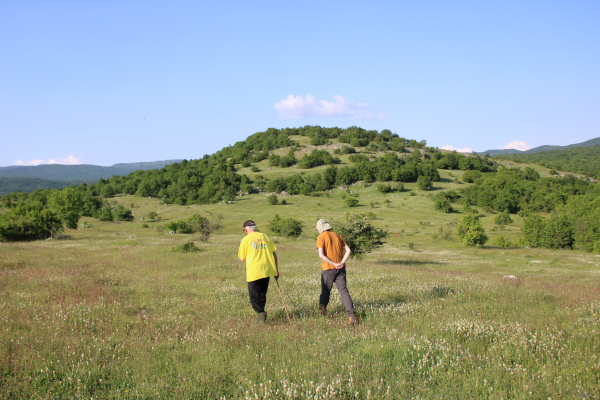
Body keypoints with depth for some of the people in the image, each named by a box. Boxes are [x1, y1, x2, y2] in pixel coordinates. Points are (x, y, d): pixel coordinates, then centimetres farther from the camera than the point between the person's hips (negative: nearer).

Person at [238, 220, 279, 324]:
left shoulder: (245, 240, -1)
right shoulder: (264, 236, 10)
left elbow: (242, 259, 5)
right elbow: (274, 253, 9)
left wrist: (238, 255, 28)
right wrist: (276, 269, 15)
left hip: (254, 271, -4)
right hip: (267, 270, 5)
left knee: (254, 296, 1)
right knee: (262, 293, 18)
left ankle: (260, 313, -16)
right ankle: (261, 314, 23)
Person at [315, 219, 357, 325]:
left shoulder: (321, 237, -1)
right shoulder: (337, 236, 14)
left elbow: (321, 255, -14)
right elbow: (348, 250, 6)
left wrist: (334, 264, -12)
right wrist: (342, 263, -4)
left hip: (328, 268, -4)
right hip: (341, 269, 4)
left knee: (325, 291, 14)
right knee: (343, 290, -4)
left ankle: (322, 309, 27)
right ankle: (351, 314, -17)